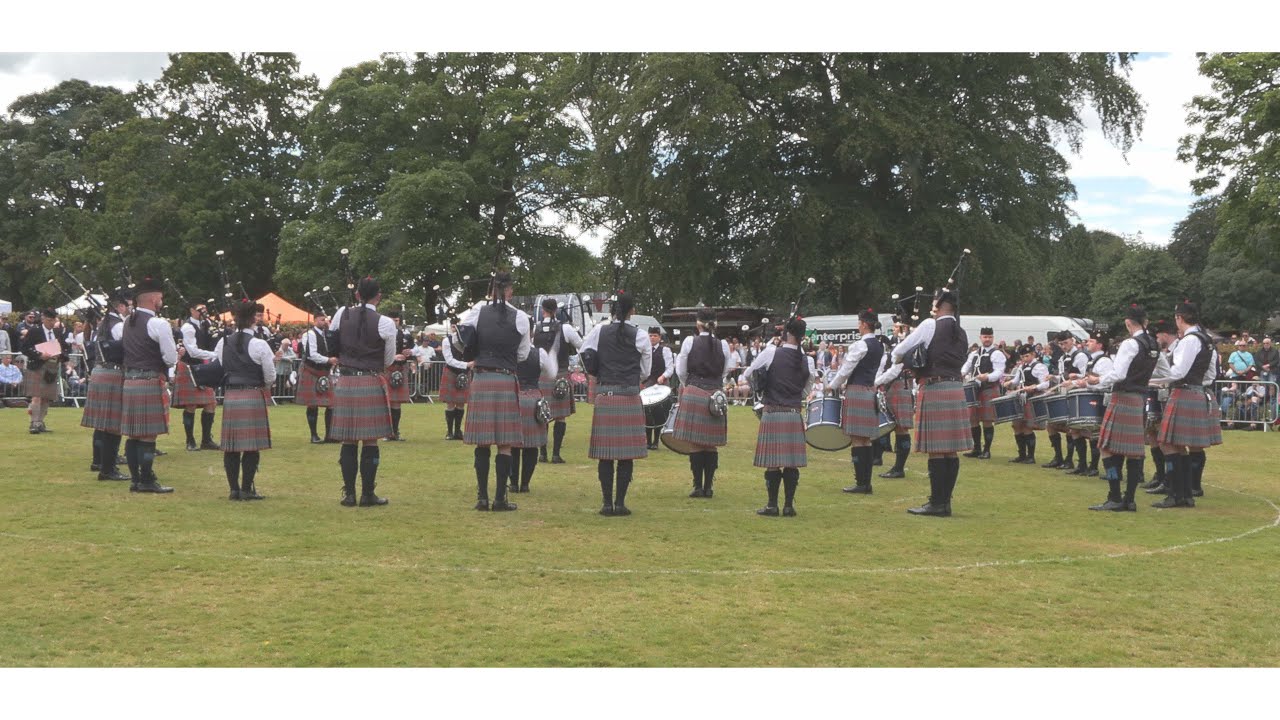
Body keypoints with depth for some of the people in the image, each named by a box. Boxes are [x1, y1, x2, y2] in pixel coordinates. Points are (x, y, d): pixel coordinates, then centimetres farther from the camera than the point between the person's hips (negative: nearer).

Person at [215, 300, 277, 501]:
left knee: (231, 446, 8)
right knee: (252, 445, 1)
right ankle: (247, 489, 2)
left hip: (229, 397, 5)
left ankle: (234, 489, 11)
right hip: (253, 397, -4)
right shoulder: (259, 345, -9)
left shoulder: (223, 343, 4)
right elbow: (270, 378, -5)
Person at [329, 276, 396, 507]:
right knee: (370, 441, 2)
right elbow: (389, 360, 3)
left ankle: (349, 494, 9)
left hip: (345, 382, 3)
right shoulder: (385, 323, -7)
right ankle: (367, 495, 5)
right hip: (372, 383, -3)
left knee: (348, 441, 7)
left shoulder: (342, 314, 2)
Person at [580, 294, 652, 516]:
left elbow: (584, 358, 4)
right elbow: (645, 372, 7)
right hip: (630, 397, -1)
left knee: (605, 452, 4)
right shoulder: (640, 337, -1)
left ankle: (607, 503, 3)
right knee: (627, 452, 3)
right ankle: (620, 503, 2)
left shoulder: (598, 331, 1)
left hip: (604, 396, 1)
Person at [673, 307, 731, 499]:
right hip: (716, 396, 2)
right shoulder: (723, 345, 2)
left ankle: (698, 486, 2)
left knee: (696, 443, 2)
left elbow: (681, 372, 1)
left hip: (694, 395, -2)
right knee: (711, 445, 7)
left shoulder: (689, 342, -4)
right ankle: (708, 487, 9)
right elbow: (724, 372, 12)